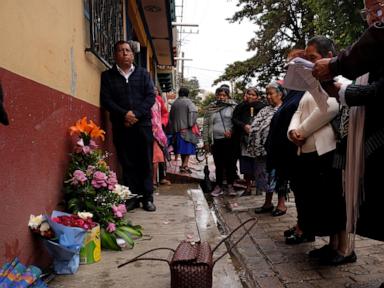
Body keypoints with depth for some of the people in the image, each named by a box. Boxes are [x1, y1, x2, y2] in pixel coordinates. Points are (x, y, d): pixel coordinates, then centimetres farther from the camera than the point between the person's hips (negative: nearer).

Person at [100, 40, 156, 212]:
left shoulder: (143, 74, 13)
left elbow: (150, 97, 2)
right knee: (127, 164, 3)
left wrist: (136, 114, -12)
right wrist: (124, 114, -14)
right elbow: (106, 100, -1)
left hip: (143, 124, 1)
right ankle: (132, 198, 11)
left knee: (145, 163, 2)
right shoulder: (107, 76, 10)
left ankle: (147, 198, 11)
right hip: (121, 126, 0)